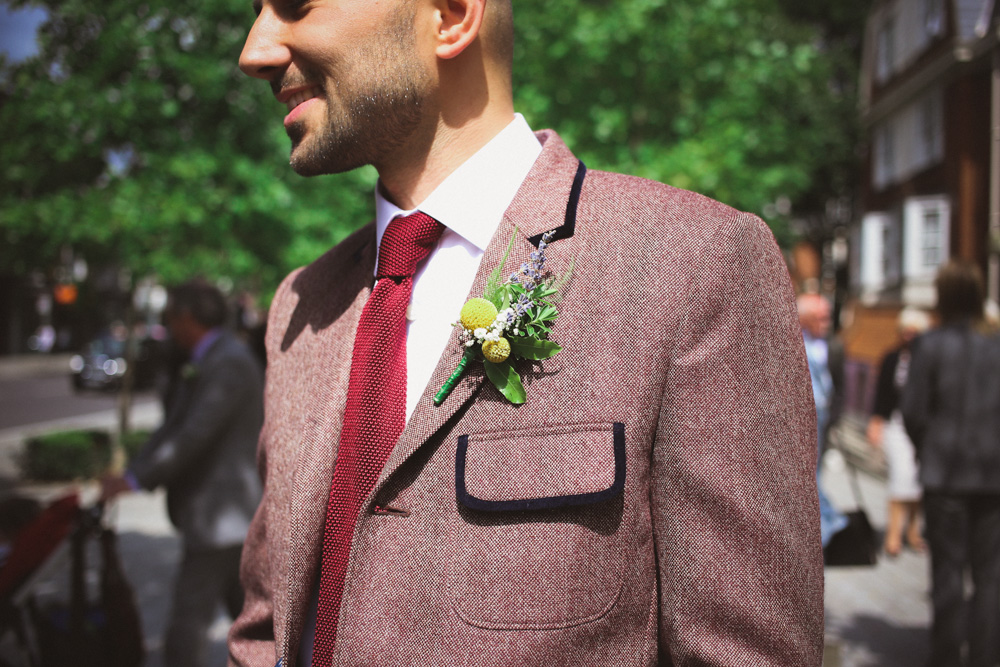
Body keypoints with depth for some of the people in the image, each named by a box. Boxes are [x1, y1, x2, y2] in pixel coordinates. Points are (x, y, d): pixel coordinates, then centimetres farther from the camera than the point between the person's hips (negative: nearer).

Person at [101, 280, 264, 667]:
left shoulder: (229, 363, -17)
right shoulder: (205, 363, 17)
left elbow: (195, 434, -24)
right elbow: (174, 430, 16)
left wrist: (134, 480, -20)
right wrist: (131, 472, 7)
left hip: (218, 518, -10)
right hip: (229, 517, 10)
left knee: (188, 624, -7)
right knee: (249, 611, 18)